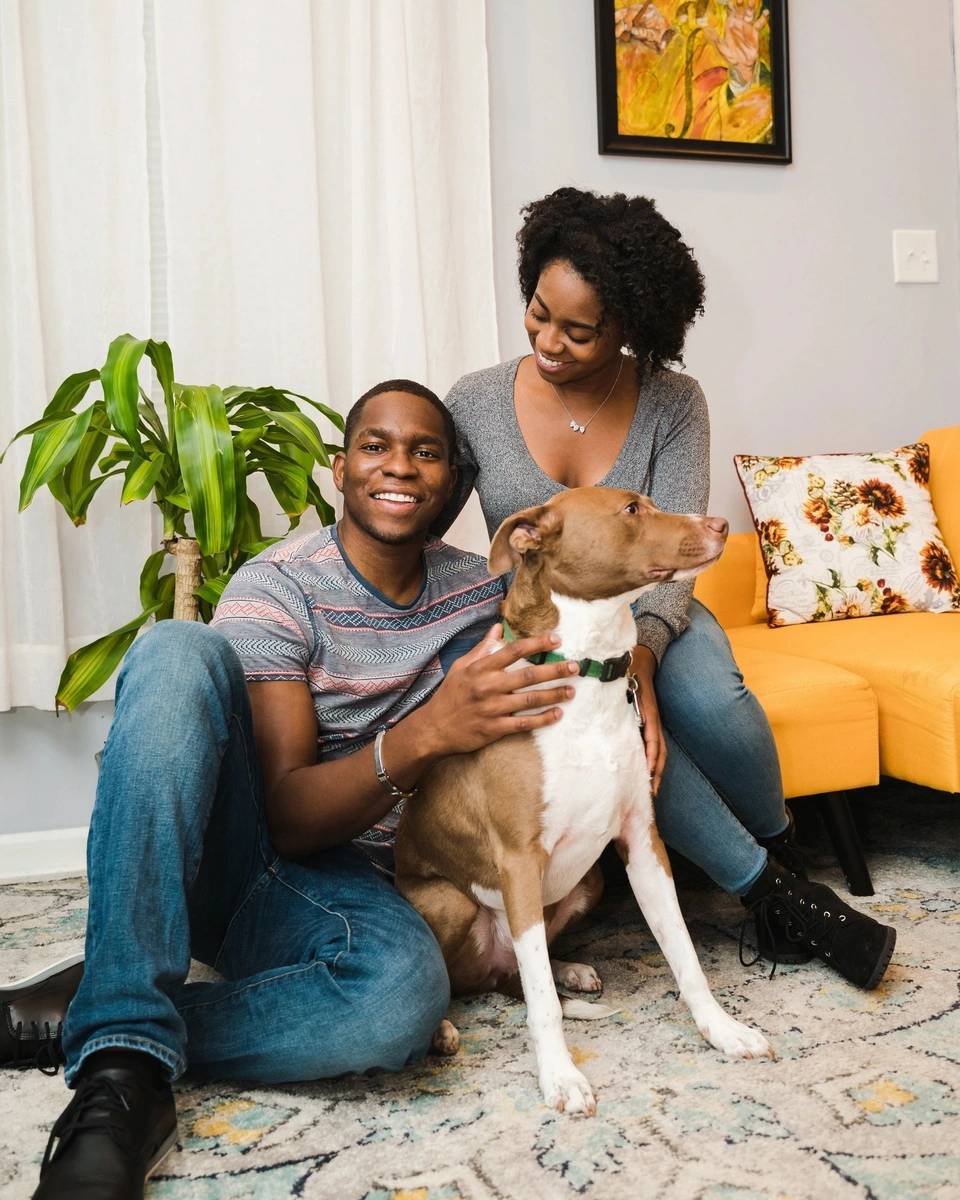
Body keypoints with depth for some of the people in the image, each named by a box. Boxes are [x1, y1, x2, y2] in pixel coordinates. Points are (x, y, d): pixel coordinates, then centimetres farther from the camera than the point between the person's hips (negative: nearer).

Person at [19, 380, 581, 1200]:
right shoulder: (278, 588, -10)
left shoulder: (480, 593, 4)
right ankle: (123, 1072, -34)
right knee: (180, 652, -31)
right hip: (204, 860, -1)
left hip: (338, 885, 2)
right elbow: (289, 817, -17)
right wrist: (425, 733, -34)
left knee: (405, 991, -35)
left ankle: (72, 1020, -17)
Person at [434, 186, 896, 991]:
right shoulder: (476, 404, -6)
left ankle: (783, 855, -2)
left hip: (649, 617, 1)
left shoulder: (672, 405, -7)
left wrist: (639, 652, -34)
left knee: (709, 700, -34)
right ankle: (771, 893, -17)